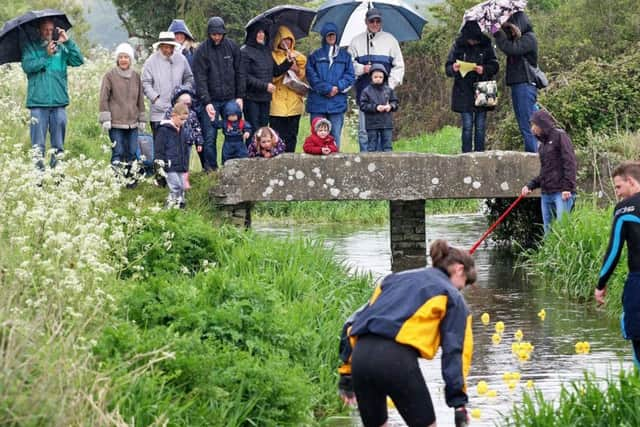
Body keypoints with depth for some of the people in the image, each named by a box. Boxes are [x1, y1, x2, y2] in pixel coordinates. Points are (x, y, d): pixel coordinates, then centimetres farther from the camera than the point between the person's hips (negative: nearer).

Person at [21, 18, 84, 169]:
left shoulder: (61, 48, 12)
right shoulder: (31, 47, 6)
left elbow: (78, 61, 1)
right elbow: (27, 66, -8)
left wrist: (68, 42, -7)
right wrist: (46, 56, -15)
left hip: (59, 101, 2)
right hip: (38, 101, -2)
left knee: (58, 139, 5)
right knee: (38, 141, -5)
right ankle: (38, 166, -4)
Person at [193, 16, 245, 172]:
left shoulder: (232, 47, 3)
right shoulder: (202, 51, -6)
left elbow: (239, 73, 8)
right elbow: (200, 78, -9)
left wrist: (240, 96, 2)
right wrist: (206, 102, -17)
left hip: (230, 99, 3)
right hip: (211, 100, -2)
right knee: (210, 137, -5)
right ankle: (211, 168, 4)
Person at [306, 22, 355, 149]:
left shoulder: (345, 56, 14)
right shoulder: (315, 56, 9)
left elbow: (350, 76, 6)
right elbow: (311, 76, -2)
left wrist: (338, 88, -10)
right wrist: (327, 89, -12)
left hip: (337, 103, 1)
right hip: (318, 103, -1)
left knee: (335, 136, 1)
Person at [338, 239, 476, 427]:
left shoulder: (396, 279, 31)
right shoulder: (452, 296, 15)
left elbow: (353, 323, 25)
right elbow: (454, 351, 4)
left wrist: (346, 371, 24)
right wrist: (459, 403, 3)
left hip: (361, 354, 6)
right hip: (397, 359, -5)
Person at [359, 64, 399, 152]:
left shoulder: (388, 90, 7)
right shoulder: (367, 91, -2)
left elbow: (395, 102, 12)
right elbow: (363, 105, -8)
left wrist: (390, 106, -11)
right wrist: (375, 107, -19)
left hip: (387, 124, 3)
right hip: (372, 124, -2)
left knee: (387, 145, 4)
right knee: (372, 146, 2)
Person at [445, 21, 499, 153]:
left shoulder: (486, 46, 0)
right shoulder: (458, 46, -1)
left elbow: (495, 66, 1)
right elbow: (447, 68, 1)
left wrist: (484, 69, -19)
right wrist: (453, 69, -22)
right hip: (464, 92, -1)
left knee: (480, 126, 3)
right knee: (467, 126, -3)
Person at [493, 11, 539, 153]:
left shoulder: (529, 38, -9)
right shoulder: (518, 39, 20)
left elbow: (511, 48, -21)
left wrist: (498, 33, -14)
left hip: (526, 86, -10)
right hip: (517, 86, 10)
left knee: (527, 127, -12)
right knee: (524, 127, 10)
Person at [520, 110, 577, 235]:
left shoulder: (560, 136, -3)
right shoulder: (543, 143, 20)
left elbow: (570, 163, -12)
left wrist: (567, 187, -19)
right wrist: (530, 186, 11)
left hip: (562, 193, -8)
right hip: (546, 193, 8)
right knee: (548, 231, 6)